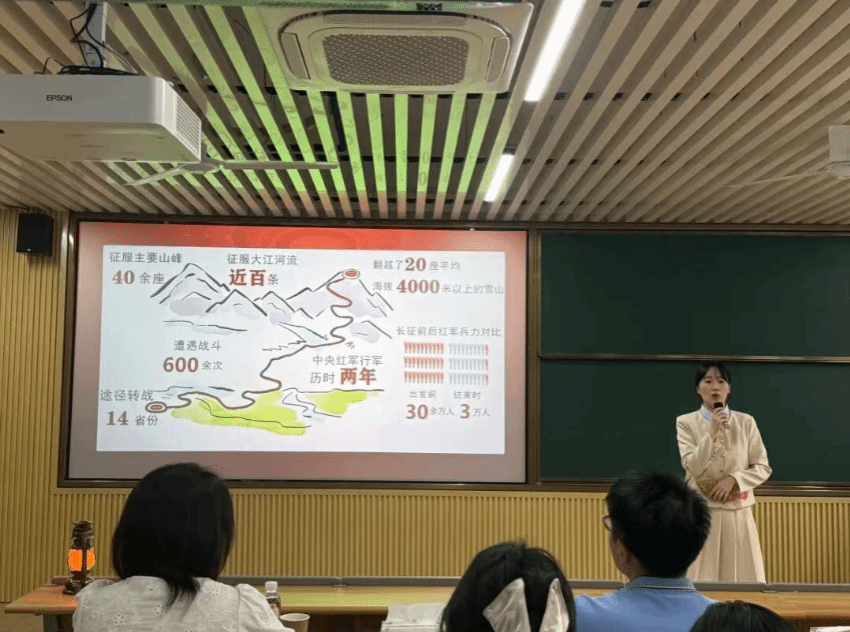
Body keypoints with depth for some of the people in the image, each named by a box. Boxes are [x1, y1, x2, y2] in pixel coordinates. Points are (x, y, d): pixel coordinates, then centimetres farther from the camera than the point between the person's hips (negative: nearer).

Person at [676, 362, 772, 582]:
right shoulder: (686, 422, -3)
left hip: (737, 513, 2)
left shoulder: (746, 422, 2)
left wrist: (733, 479, -13)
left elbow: (763, 468, 3)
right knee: (700, 577, 1)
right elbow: (693, 467, -12)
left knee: (742, 576, 5)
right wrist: (712, 432, -20)